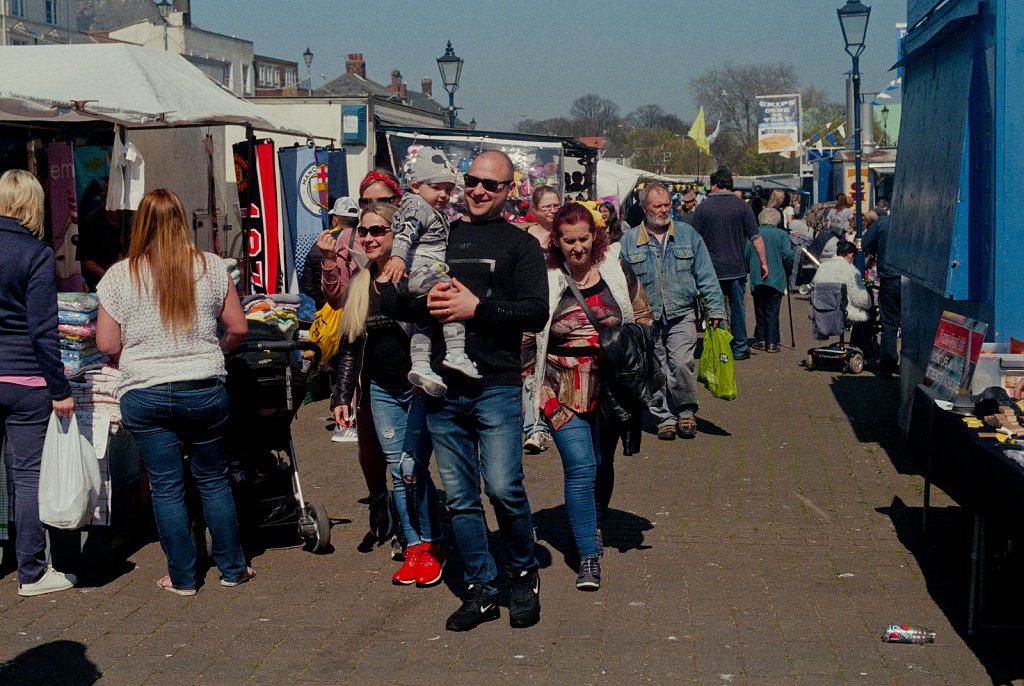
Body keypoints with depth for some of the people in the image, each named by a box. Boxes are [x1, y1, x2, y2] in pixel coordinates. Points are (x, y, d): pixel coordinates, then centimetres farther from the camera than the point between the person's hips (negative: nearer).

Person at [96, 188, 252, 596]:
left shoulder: (119, 276, -4)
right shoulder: (211, 268, -1)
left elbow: (107, 344, -3)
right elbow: (238, 329, 4)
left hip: (145, 394, -1)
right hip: (205, 391, 1)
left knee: (166, 487, 7)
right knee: (214, 479, 15)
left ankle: (182, 577, 15)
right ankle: (232, 568, 22)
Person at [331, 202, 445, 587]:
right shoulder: (358, 286, 9)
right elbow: (350, 346, 12)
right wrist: (343, 396, 9)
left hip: (420, 387, -5)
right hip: (382, 391, 5)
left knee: (413, 468, -9)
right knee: (397, 473, 5)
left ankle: (432, 545, 8)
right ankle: (413, 548, 13)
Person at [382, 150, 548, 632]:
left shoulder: (521, 244, 6)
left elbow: (536, 313, -5)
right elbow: (393, 298, 12)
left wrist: (476, 308, -14)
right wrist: (426, 301, -8)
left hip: (497, 387, -3)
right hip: (443, 388, 4)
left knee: (504, 488, -10)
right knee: (460, 497, 6)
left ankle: (524, 576, 14)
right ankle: (480, 591, 17)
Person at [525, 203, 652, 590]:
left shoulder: (617, 271, 2)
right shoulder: (544, 279, -3)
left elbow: (643, 321, 12)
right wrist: (529, 381, 0)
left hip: (610, 385, 3)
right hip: (564, 390, -2)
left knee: (602, 465, 13)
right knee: (580, 469, -10)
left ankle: (593, 526, 38)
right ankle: (589, 557, -6)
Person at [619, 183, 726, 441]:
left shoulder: (688, 235, 8)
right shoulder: (628, 241, 5)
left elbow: (706, 276, 9)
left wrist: (715, 309, 3)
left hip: (682, 316, -1)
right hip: (646, 320, 1)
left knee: (681, 363, -16)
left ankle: (686, 412, 3)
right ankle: (664, 417, 16)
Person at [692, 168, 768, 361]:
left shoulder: (702, 208, 0)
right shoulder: (742, 206, -2)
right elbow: (756, 238, -3)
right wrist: (763, 262, 4)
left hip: (712, 269, 0)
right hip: (736, 269, 0)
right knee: (738, 309, 11)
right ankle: (740, 349, 16)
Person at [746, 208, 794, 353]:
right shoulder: (782, 234, 0)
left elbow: (745, 255, 3)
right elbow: (788, 255, -9)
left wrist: (749, 270, 19)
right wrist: (787, 271, 7)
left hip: (757, 279, 1)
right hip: (776, 279, -1)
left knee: (759, 310, 12)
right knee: (772, 311, 2)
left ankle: (761, 340, 14)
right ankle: (772, 343, -1)